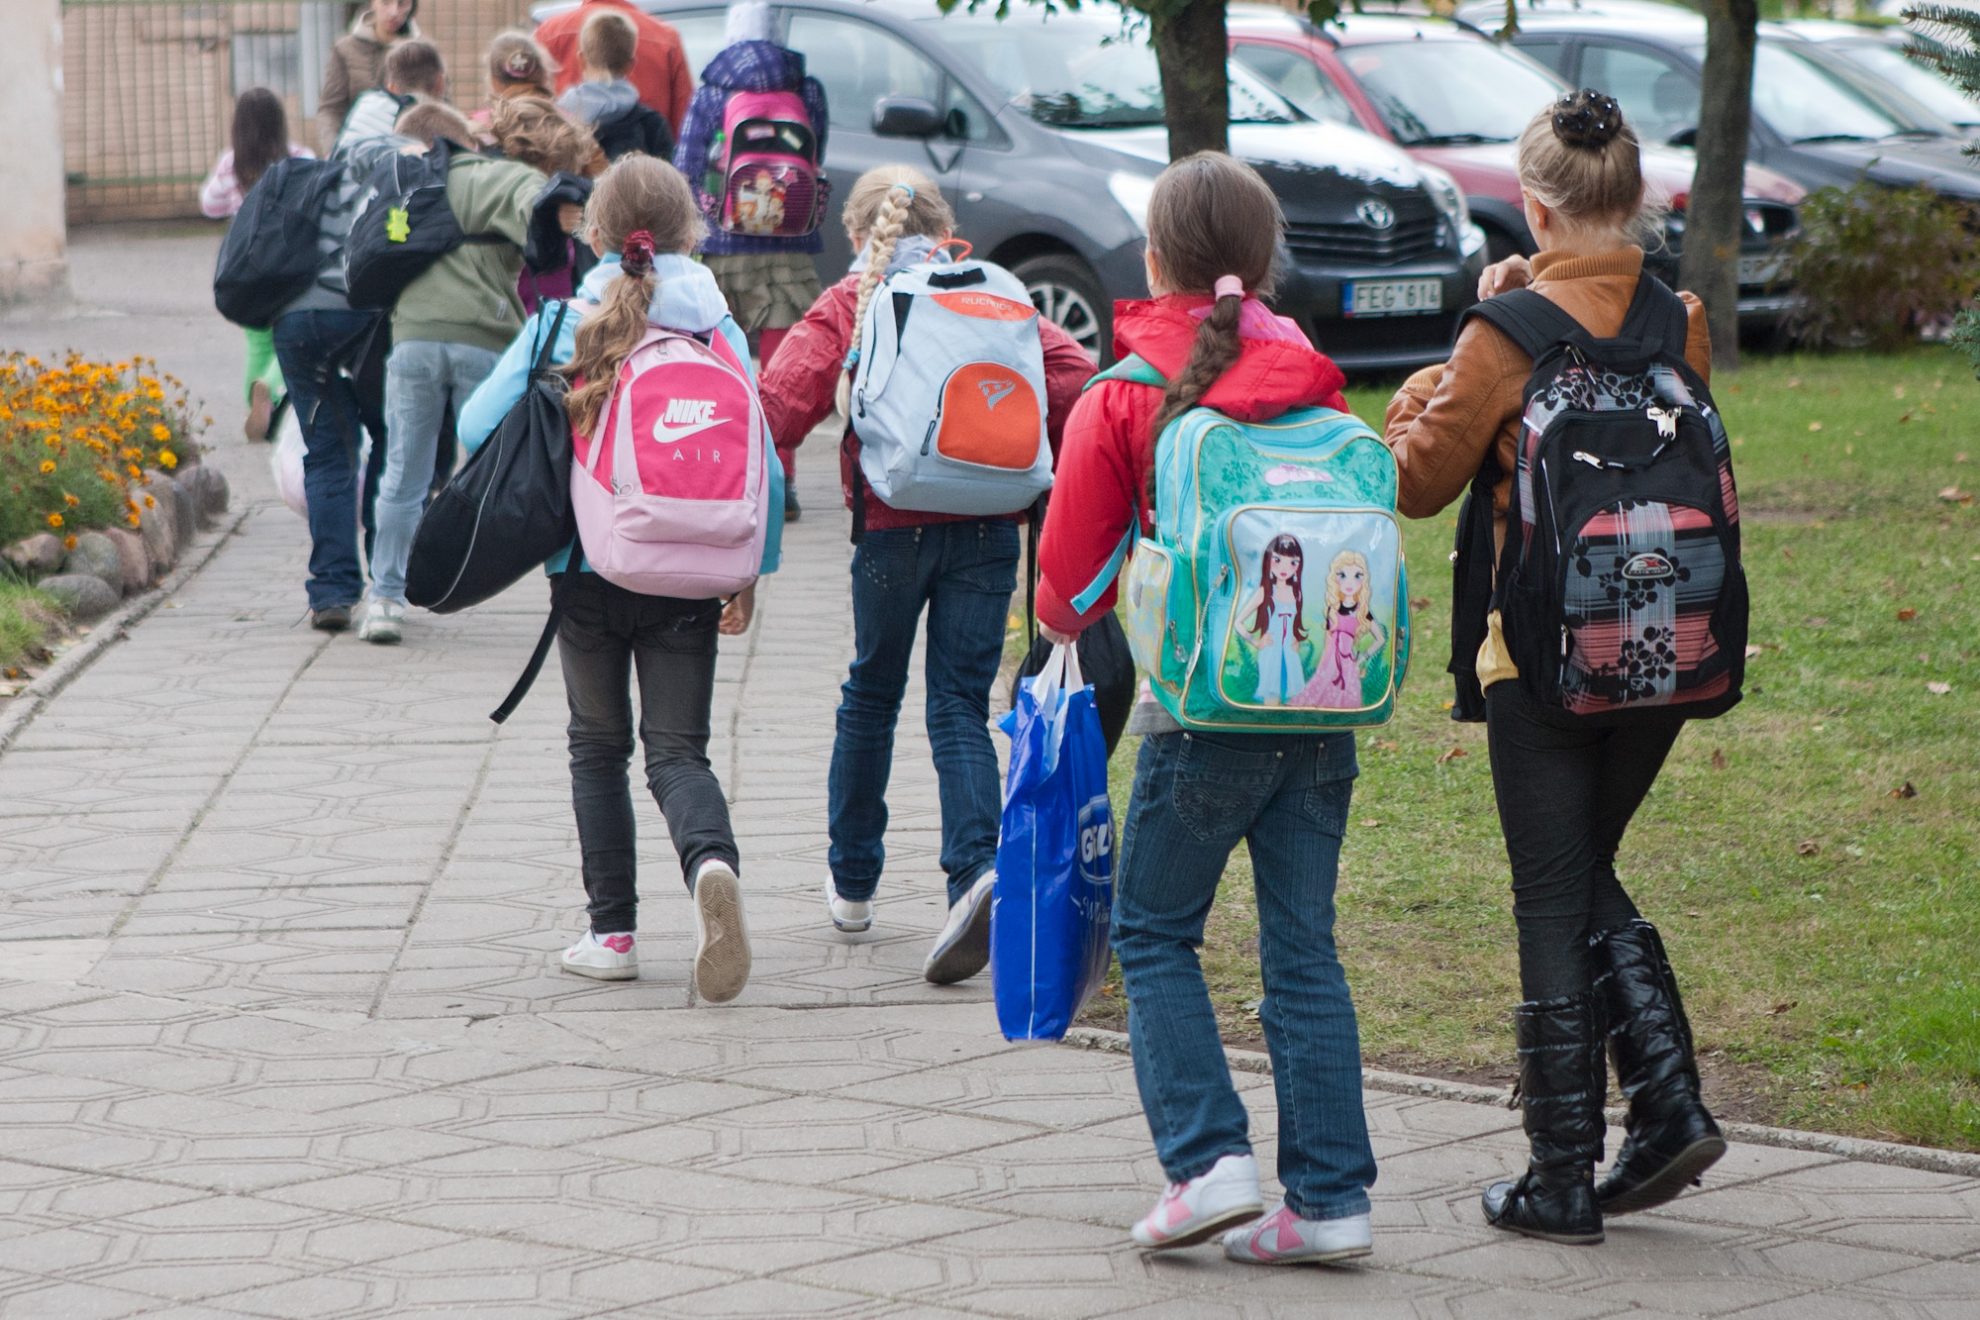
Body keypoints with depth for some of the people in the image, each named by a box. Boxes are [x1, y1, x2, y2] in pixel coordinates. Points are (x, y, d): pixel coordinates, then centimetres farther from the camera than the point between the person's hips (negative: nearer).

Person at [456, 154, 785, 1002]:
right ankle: (711, 861, -27)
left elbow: (478, 428, -8)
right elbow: (762, 464, -3)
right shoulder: (717, 328, -2)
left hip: (591, 572, 0)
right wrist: (750, 575, 7)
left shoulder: (564, 323, -5)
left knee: (599, 748, 16)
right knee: (678, 750, 4)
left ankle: (612, 932, 14)